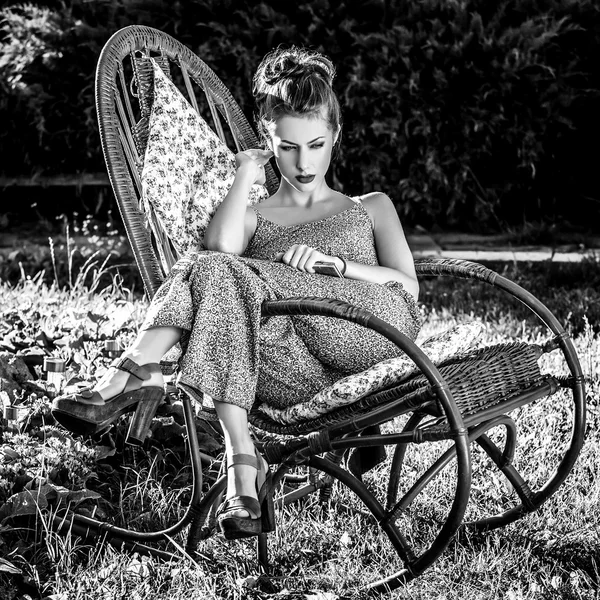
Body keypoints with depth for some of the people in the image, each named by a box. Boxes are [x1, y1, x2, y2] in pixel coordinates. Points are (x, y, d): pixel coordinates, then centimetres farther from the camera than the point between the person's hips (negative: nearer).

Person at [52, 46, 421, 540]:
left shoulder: (371, 207, 30)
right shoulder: (253, 219, 30)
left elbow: (408, 288, 12)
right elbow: (222, 245, 2)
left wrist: (333, 263, -5)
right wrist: (246, 176, 14)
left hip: (374, 328, -1)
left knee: (219, 275, -25)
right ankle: (244, 467, -46)